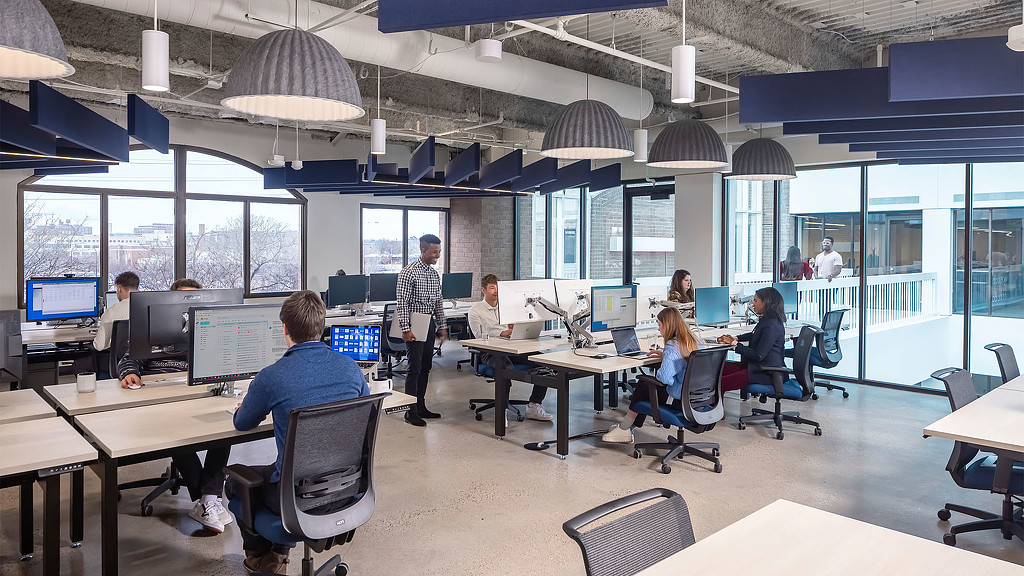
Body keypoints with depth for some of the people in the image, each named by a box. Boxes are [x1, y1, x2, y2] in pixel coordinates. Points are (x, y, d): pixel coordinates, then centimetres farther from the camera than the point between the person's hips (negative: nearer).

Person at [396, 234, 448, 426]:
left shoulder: (434, 274, 12)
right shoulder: (409, 272, -11)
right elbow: (402, 303, -15)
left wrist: (442, 326, 15)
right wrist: (405, 329, -20)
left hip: (430, 323, 8)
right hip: (414, 324, -7)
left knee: (425, 367, 11)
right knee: (415, 368, -6)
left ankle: (421, 407, 21)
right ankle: (411, 412, 1)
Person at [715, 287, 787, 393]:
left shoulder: (772, 325, -20)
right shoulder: (766, 321, 13)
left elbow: (758, 355, -23)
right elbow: (755, 335, 33)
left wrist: (735, 344, -14)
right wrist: (736, 338, 16)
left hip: (767, 374, -11)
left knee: (721, 383, -20)